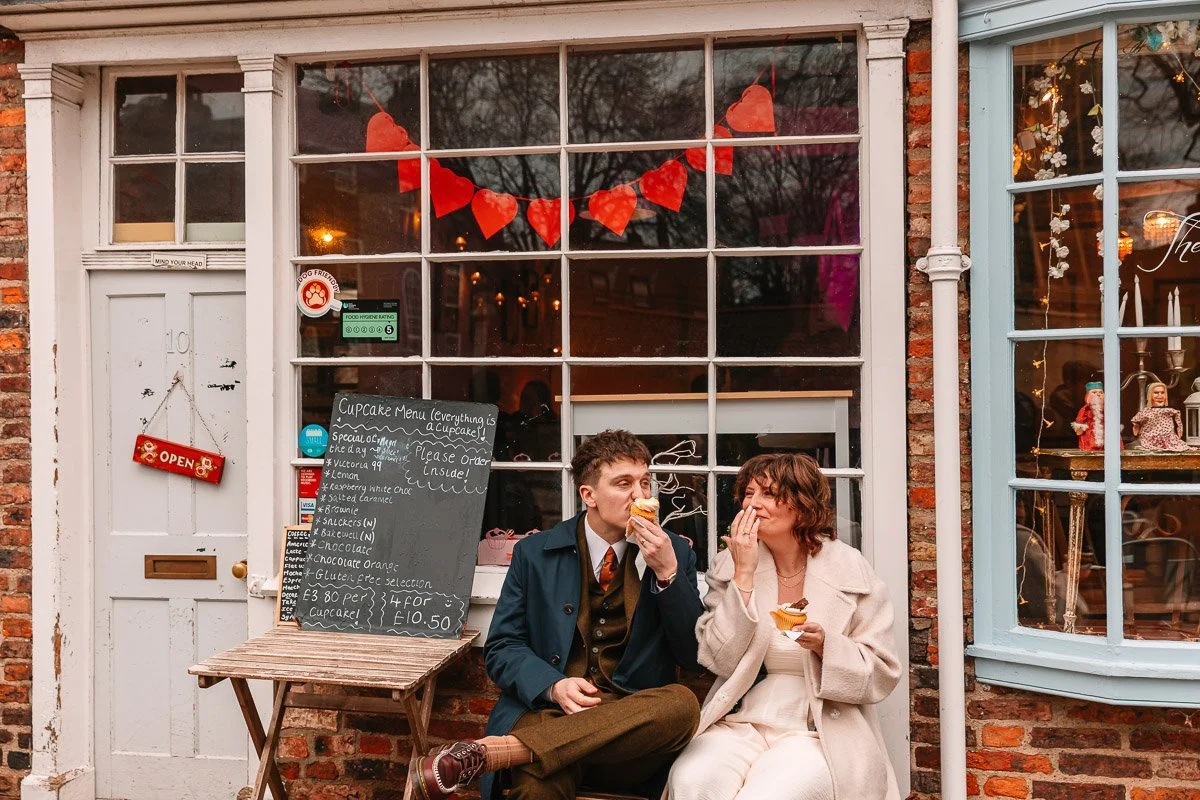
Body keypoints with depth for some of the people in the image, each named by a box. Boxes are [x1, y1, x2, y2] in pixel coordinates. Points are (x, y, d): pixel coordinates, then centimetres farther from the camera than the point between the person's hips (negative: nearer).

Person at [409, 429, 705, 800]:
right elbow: (501, 648, 7)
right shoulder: (535, 553, 7)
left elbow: (697, 655, 5)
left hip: (631, 724, 5)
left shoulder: (675, 553, 9)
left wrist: (668, 572, -10)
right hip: (547, 713, -5)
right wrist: (554, 686, -14)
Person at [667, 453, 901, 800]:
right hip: (741, 724, 2)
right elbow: (721, 661, -4)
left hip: (819, 732, -2)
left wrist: (824, 643, -18)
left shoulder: (850, 570, 0)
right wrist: (744, 574, -10)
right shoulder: (729, 567, 5)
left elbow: (882, 675, 1)